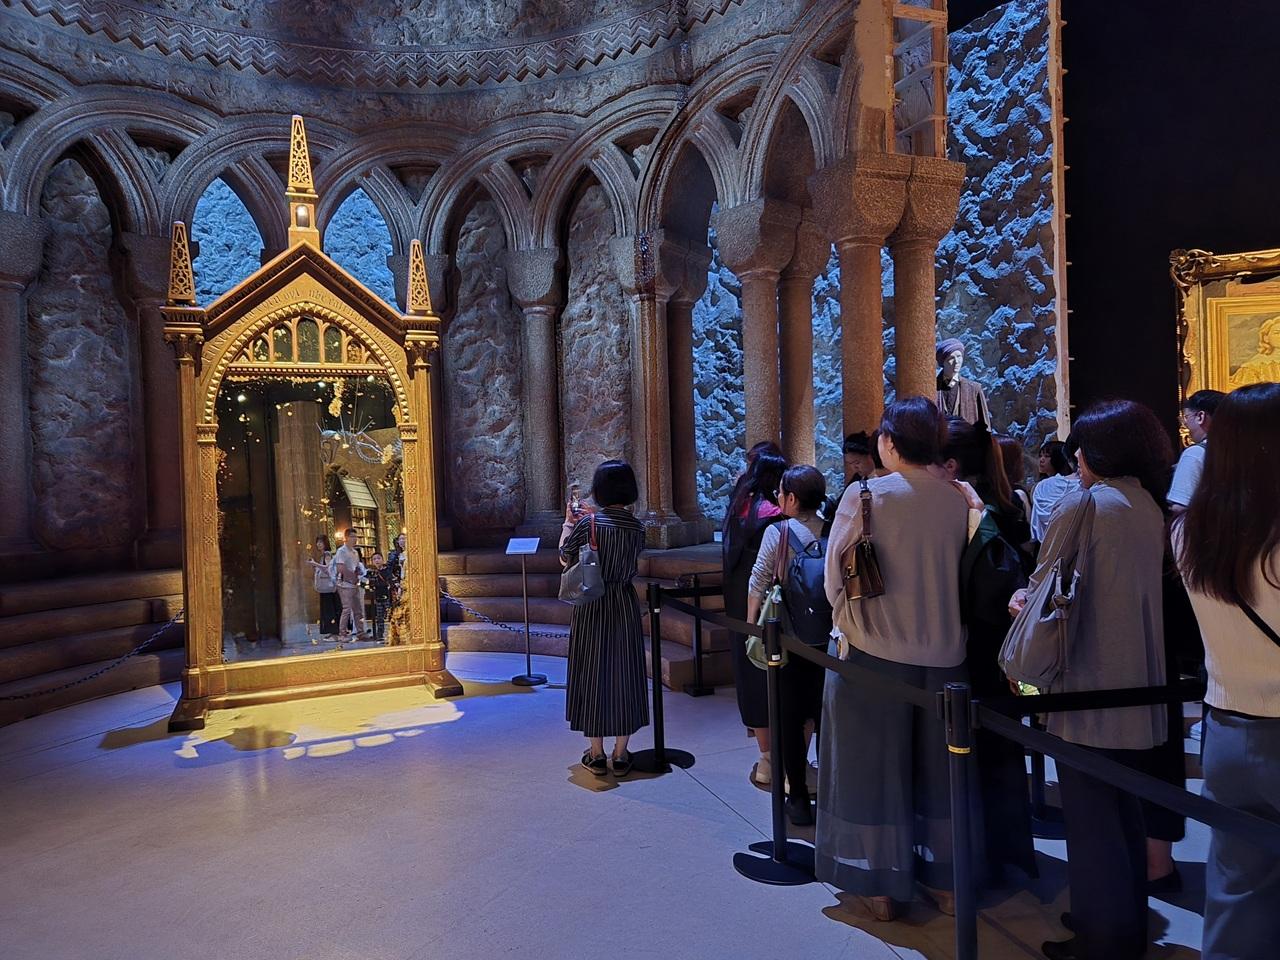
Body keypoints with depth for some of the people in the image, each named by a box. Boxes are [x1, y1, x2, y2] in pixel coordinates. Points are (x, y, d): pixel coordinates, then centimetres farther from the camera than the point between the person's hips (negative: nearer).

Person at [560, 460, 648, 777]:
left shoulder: (587, 523, -14)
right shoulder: (637, 528, -2)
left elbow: (565, 558, -2)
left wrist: (569, 523, 10)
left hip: (592, 607, -3)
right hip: (625, 607, 3)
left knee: (592, 674, 9)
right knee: (624, 673, 11)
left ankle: (596, 754, 17)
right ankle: (620, 755, 17)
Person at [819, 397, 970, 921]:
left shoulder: (865, 495, -14)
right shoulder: (959, 500, -4)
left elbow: (836, 577, -9)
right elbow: (965, 576, 4)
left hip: (876, 651, -3)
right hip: (945, 654, 4)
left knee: (876, 767, 11)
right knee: (938, 769, 18)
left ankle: (881, 885, 23)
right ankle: (945, 881, 31)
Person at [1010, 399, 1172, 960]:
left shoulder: (1085, 503, -14)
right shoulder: (1149, 506, 9)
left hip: (1089, 687, -8)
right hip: (1136, 686, 8)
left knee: (1090, 817, 4)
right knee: (1122, 808, 20)